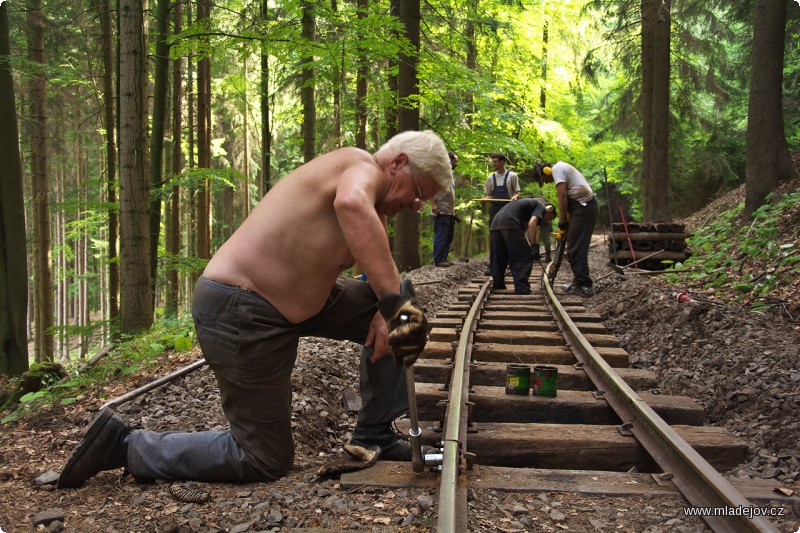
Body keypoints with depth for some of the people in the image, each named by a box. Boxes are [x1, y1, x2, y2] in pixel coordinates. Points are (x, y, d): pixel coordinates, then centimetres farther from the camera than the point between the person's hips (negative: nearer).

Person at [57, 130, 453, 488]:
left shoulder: (374, 206, 12)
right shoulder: (363, 167, -18)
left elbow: (381, 272, 6)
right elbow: (351, 204, -43)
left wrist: (388, 312, -16)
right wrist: (394, 303, -43)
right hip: (240, 313, -10)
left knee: (396, 302, 7)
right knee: (265, 461, 2)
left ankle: (374, 435, 16)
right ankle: (123, 444, 11)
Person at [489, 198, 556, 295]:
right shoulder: (541, 207, 11)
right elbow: (532, 223, -10)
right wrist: (534, 246, -12)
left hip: (495, 223, 9)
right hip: (509, 224, -9)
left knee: (498, 259, 18)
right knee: (524, 258, -2)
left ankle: (498, 287, 26)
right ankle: (522, 290, -6)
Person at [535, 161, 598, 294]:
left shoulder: (556, 169, -6)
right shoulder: (562, 167, 25)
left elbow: (562, 196, -16)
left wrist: (562, 220, -11)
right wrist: (566, 219, 12)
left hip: (583, 207, -10)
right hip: (588, 206, 10)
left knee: (575, 248, -9)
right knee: (579, 247, 13)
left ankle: (582, 285, -8)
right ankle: (581, 282, 17)